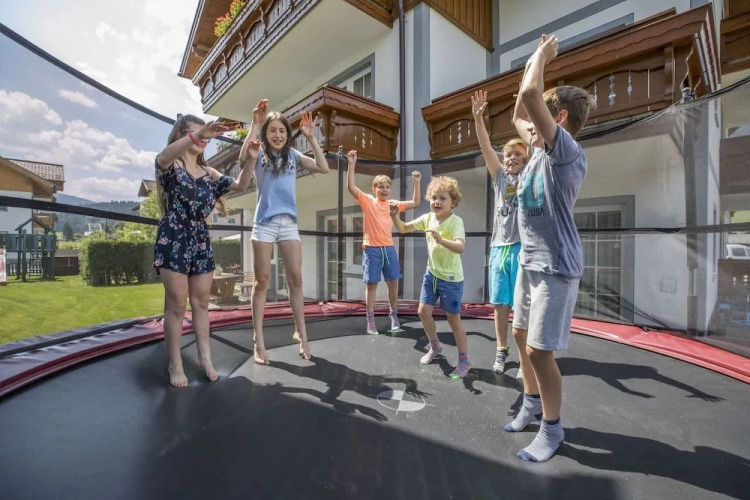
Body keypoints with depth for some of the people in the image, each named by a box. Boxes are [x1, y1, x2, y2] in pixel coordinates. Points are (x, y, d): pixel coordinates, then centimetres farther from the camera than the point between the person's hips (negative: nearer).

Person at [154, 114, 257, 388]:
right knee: (176, 304, -1)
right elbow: (164, 156, -26)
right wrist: (197, 134, -40)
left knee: (201, 303, 8)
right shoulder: (169, 165, -1)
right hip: (174, 239, -5)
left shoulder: (208, 172, 14)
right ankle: (175, 364, 13)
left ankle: (205, 357, 19)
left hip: (201, 240, 5)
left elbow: (240, 185, 5)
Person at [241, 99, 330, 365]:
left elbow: (323, 168, 1)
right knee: (262, 282, 2)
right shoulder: (259, 154, 4)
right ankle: (259, 342, 10)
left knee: (296, 279, 3)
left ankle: (301, 332, 17)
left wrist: (311, 137, -1)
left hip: (289, 223, 3)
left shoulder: (294, 156, 11)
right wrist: (255, 124, -18)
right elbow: (242, 157, -19)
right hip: (264, 223, -2)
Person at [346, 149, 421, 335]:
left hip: (389, 248, 4)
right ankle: (370, 321, 11)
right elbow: (351, 187, -12)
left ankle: (394, 318, 22)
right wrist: (351, 164, -18)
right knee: (371, 284, 2)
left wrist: (416, 183, 9)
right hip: (371, 249, -4)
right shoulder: (368, 201, 0)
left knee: (393, 283, 8)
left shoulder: (393, 204, 12)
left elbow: (415, 203, 17)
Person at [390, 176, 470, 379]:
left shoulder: (456, 221, -19)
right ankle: (435, 347, 34)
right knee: (423, 311, 8)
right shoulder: (427, 218, -1)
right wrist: (395, 216, -14)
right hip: (431, 273, 6)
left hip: (451, 278, -6)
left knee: (453, 318, 3)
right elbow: (404, 228, 5)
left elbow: (460, 248, -33)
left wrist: (441, 240, -50)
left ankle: (464, 360, 23)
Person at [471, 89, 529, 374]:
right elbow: (486, 147, 5)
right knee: (499, 304, 8)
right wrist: (478, 117, -4)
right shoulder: (500, 177, 12)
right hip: (498, 247, 3)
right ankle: (501, 351, 22)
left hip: (522, 247, -3)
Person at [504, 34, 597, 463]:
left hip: (556, 267, -9)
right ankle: (532, 404, 37)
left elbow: (528, 94, -24)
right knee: (522, 335, 17)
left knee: (540, 350, -3)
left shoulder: (568, 152, -15)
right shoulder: (544, 151, 10)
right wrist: (539, 58, 24)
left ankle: (553, 428, 20)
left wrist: (541, 55, -5)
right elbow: (520, 117, 24)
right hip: (530, 261, 9)